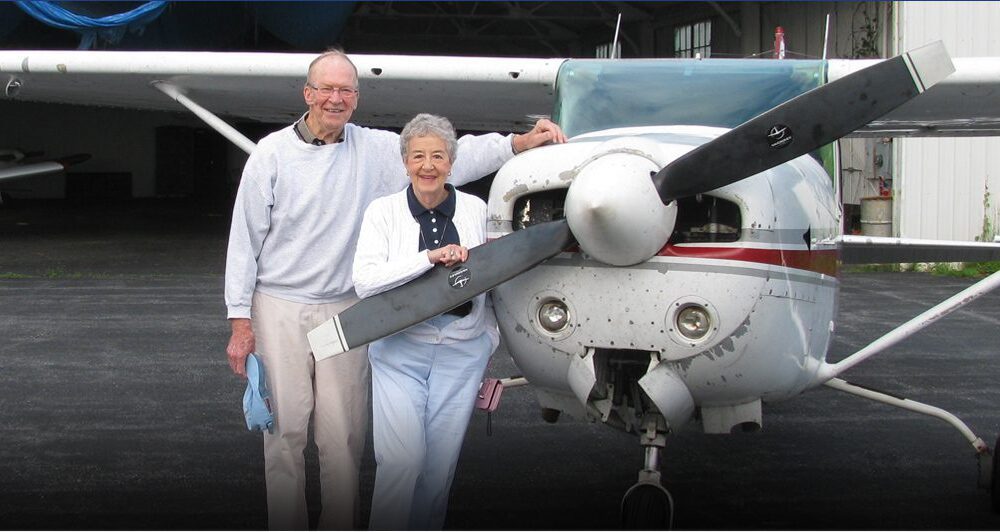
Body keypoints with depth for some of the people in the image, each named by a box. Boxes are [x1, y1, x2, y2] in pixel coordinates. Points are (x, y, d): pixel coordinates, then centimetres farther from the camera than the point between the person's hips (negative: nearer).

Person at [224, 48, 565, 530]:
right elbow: (245, 240, 1)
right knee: (285, 428, 2)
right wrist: (240, 321, -3)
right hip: (279, 309, -1)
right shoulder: (272, 153, -1)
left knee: (343, 435, 3)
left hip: (344, 310, 1)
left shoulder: (376, 149, 4)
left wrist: (521, 143, -10)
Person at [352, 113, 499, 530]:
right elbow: (365, 280, -13)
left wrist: (491, 339, 15)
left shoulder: (476, 210, 5)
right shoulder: (383, 211, -1)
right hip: (399, 349, -2)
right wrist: (430, 257, -21)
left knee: (440, 463, 4)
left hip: (462, 351, 2)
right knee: (401, 459, -12)